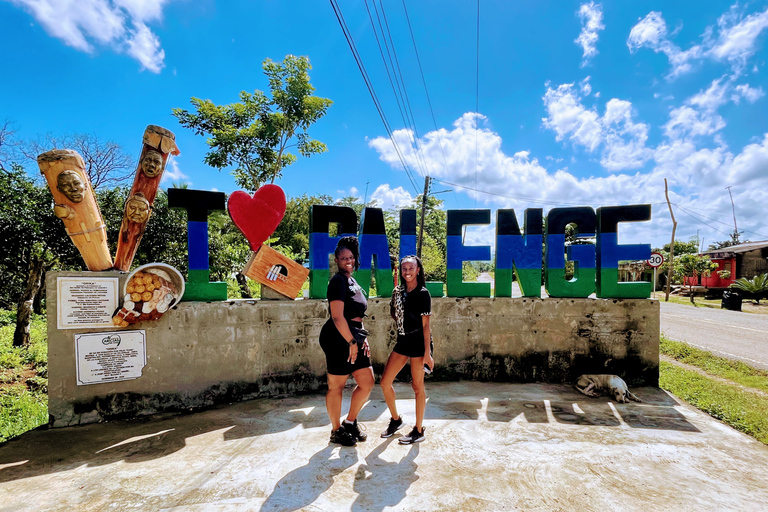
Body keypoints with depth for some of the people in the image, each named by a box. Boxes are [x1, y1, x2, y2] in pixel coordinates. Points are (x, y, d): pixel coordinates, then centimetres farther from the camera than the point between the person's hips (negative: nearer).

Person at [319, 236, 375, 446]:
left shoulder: (353, 281, 17)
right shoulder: (338, 281, -11)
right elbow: (337, 317, -19)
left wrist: (363, 338, 14)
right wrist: (352, 341, -17)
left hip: (353, 338, 9)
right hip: (338, 338, -9)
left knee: (367, 383, 11)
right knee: (336, 387, 5)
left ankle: (350, 422, 29)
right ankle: (336, 431, 22)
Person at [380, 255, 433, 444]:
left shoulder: (422, 293, -11)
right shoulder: (398, 291, 7)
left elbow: (425, 325, -13)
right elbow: (393, 312, 25)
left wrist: (427, 353, -16)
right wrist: (403, 323, 9)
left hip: (418, 341, -7)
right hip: (402, 341, 7)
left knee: (417, 386, 3)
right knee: (385, 382, 7)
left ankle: (419, 431, 19)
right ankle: (396, 420, 28)